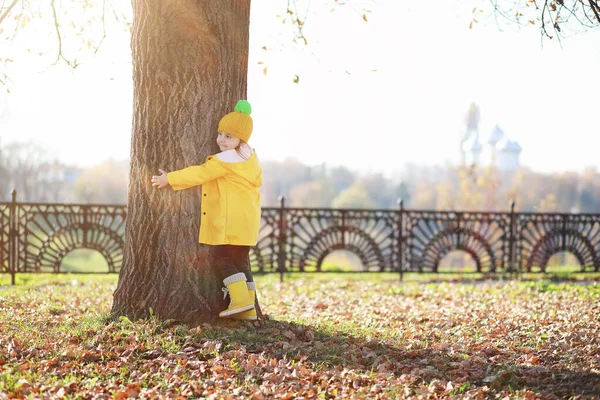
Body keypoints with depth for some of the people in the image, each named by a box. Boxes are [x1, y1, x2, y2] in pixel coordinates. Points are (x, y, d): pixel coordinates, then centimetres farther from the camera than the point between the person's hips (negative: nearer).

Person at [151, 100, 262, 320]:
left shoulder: (226, 159, -14)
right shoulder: (249, 155, 13)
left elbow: (200, 174, -13)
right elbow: (256, 182, 24)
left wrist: (170, 178, -6)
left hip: (230, 221, -9)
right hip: (245, 221, 9)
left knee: (222, 258, -4)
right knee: (240, 261, 10)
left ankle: (241, 299, -11)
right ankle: (248, 308, 9)